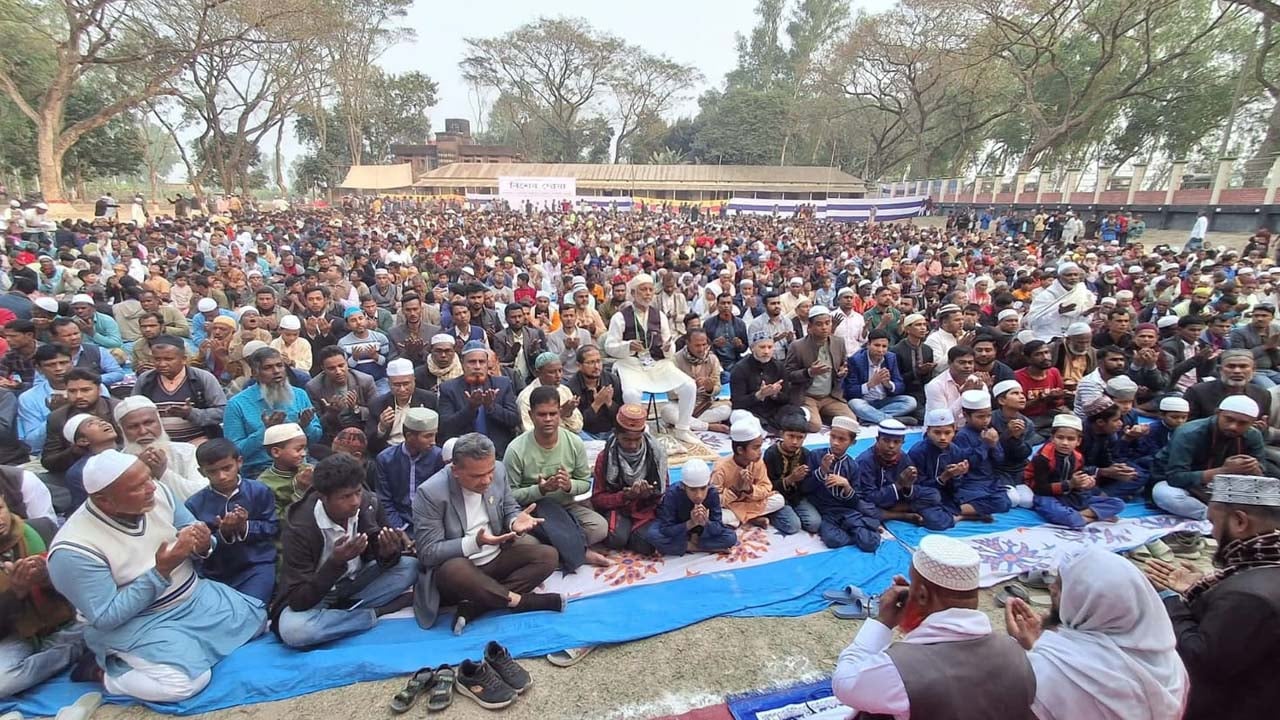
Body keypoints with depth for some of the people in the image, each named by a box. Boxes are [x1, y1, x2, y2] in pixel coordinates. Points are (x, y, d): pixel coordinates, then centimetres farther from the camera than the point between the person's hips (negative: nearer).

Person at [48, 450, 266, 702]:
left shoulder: (158, 494, -11)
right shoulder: (75, 549, -25)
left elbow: (191, 534, 3)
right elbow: (105, 618, -21)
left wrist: (203, 545, -22)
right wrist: (160, 572, -32)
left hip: (194, 596, 6)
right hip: (132, 624, -6)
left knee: (255, 618, 2)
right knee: (186, 682, -25)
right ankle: (102, 671, 1)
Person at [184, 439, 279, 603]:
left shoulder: (259, 491, -1)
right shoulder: (194, 504, 2)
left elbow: (273, 527, 0)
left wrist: (245, 527, -16)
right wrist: (222, 533, -17)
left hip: (256, 566, -2)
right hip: (213, 572, 2)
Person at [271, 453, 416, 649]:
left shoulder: (368, 504, -18)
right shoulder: (300, 528, -27)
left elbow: (383, 559, -5)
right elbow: (299, 600, -27)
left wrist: (388, 554, -30)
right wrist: (336, 562, -41)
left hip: (353, 583, 3)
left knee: (410, 566, -18)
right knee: (293, 630, -36)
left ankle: (341, 611, -11)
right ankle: (375, 612, -15)